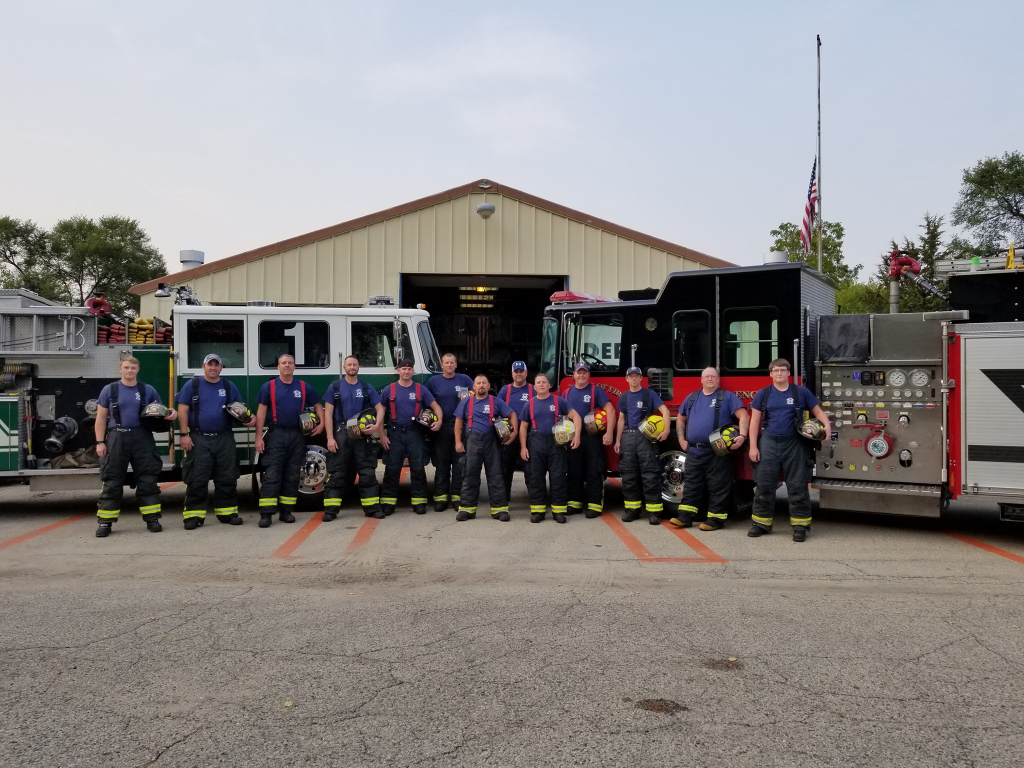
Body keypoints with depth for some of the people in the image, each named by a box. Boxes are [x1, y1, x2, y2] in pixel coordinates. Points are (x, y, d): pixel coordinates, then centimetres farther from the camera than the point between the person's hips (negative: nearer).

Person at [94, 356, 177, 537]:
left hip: (142, 438, 1)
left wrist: (170, 413, -10)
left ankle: (152, 519, 9)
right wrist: (100, 442, -2)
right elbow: (101, 418, 6)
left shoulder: (148, 390, 9)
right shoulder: (109, 390, 6)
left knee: (148, 479, 3)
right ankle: (105, 522, 5)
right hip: (117, 438, -1)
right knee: (112, 481, 1)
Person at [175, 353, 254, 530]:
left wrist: (249, 417, -9)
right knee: (196, 480, -2)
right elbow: (183, 410, -1)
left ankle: (227, 512, 14)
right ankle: (194, 515, 2)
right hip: (199, 439, -3)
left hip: (225, 439, 3)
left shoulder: (229, 387, 11)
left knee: (227, 478, 6)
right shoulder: (192, 385, 3)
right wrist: (185, 434, -9)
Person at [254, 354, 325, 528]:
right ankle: (266, 514, -9)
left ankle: (286, 511, 14)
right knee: (272, 475, -8)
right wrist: (259, 437, -7)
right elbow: (261, 411, 0)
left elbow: (317, 405, 19)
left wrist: (322, 423, 3)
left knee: (292, 476, 7)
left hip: (297, 435, 3)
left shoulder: (304, 387, 9)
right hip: (276, 434, -3)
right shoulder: (269, 386, 3)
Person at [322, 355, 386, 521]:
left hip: (362, 435, 2)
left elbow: (380, 409, 7)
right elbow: (328, 413, 0)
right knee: (337, 473, -1)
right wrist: (330, 438, -8)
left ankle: (372, 507, 7)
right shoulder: (334, 387, 3)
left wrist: (376, 426, -13)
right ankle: (330, 509, 1)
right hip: (341, 434, -2)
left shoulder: (367, 388, 8)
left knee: (367, 472, 2)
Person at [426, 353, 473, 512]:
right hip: (441, 426, 0)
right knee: (441, 463, 1)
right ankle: (441, 497, 4)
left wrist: (468, 396, -8)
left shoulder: (464, 379, 7)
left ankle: (457, 496, 6)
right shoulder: (433, 381, 7)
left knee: (459, 462, 1)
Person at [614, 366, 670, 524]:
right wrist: (618, 440, 12)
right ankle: (632, 509, 13)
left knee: (650, 475, -7)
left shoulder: (649, 394, 0)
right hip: (627, 437, 5)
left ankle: (654, 511, -6)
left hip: (645, 437, -5)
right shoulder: (624, 397, 13)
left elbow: (665, 410, -6)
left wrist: (666, 430, -17)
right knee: (629, 475, 5)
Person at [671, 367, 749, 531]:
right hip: (693, 451, 5)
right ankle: (685, 517, 11)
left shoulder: (727, 397, 1)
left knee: (718, 487, -2)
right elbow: (680, 419, 24)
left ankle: (715, 518, 4)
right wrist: (681, 439, 12)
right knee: (690, 485, 7)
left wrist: (742, 435, -22)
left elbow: (743, 415, -8)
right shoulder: (692, 398, 15)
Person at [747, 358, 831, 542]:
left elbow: (818, 411, 7)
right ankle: (761, 523, 12)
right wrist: (753, 446, -1)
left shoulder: (801, 392, 4)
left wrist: (827, 425, -14)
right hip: (768, 444, 1)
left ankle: (800, 525, 5)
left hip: (794, 444, -1)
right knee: (764, 485, 3)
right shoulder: (762, 394, 7)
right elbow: (755, 421, 6)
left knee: (797, 486, 0)